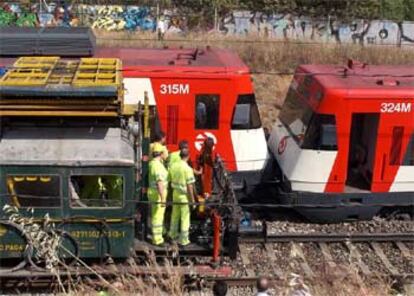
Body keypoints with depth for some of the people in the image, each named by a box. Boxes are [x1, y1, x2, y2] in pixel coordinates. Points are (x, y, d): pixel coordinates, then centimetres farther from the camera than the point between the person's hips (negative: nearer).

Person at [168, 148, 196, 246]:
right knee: (185, 217, 3)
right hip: (185, 195, -6)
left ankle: (173, 234, 38)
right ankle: (183, 240, 9)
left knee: (175, 215, 22)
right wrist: (192, 200, -11)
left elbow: (169, 179, 8)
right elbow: (190, 186, -19)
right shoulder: (187, 169, -20)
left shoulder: (173, 166, -2)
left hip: (175, 193, 6)